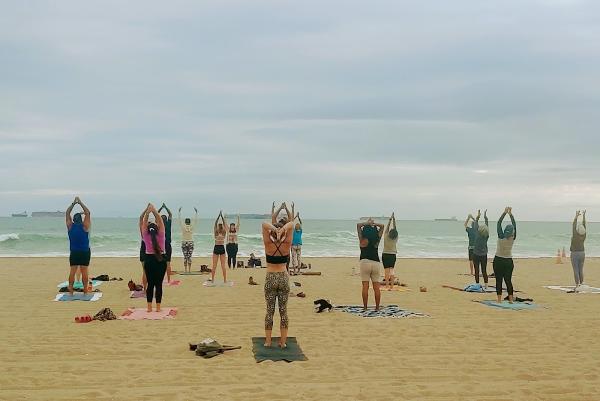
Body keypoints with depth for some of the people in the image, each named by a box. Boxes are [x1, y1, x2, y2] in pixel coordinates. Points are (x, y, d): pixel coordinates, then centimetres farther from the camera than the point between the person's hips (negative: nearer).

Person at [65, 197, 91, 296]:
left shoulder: (70, 226, 0)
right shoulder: (84, 226, -6)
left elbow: (67, 213, 9)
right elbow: (88, 213, 0)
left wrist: (74, 203, 11)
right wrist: (80, 203, 4)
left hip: (74, 252, 2)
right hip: (85, 252, -2)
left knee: (72, 271, 2)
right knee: (84, 271, 0)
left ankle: (70, 290, -1)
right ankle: (85, 291, 1)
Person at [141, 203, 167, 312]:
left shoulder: (146, 236, -5)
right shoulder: (161, 235, -8)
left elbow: (144, 222, -3)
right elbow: (160, 221, -6)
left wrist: (148, 211, -5)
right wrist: (154, 211, -8)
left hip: (149, 259, 1)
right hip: (161, 260, -1)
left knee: (150, 284, 6)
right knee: (158, 284, 1)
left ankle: (149, 307, 4)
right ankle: (158, 307, 0)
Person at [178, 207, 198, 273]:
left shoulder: (183, 227, -7)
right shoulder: (192, 227, -6)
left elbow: (179, 219, 0)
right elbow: (196, 220, 3)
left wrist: (179, 211, 7)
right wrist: (196, 212, 11)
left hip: (184, 243, 0)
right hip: (191, 243, 0)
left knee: (185, 257, 3)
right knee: (189, 257, 3)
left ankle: (185, 270, 1)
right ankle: (189, 270, 2)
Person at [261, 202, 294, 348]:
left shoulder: (268, 245, -7)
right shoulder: (286, 245, -5)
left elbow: (265, 224, -12)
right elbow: (291, 223, -8)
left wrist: (273, 228, -29)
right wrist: (283, 229, -26)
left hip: (270, 279, -1)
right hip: (284, 278, 1)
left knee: (270, 310, 6)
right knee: (283, 311, 6)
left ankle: (268, 341, 9)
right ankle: (283, 342, 8)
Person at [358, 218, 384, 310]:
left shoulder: (363, 240, 2)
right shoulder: (377, 240, 8)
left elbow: (358, 225, 10)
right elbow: (382, 226, 20)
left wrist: (367, 223, 18)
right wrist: (373, 224, 17)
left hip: (365, 262, -2)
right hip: (376, 263, 3)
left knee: (365, 286, -3)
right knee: (376, 287, 3)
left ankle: (365, 307, -3)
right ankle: (377, 307, 6)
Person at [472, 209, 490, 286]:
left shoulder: (477, 234, -16)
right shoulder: (487, 236, -8)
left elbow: (475, 225, -3)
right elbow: (487, 226, 3)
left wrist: (478, 217, 8)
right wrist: (485, 217, 10)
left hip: (476, 255, -3)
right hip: (484, 255, 3)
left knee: (477, 271, 2)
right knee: (484, 271, 8)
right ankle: (486, 285, 8)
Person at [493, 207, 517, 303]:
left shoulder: (501, 237, -15)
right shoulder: (513, 238, -8)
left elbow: (499, 223, -11)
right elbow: (514, 225, 0)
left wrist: (505, 213, -8)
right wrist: (510, 214, -1)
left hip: (498, 261, -3)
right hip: (509, 261, 3)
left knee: (498, 280, 0)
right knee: (508, 280, 9)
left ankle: (499, 299, -3)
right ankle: (511, 299, 5)